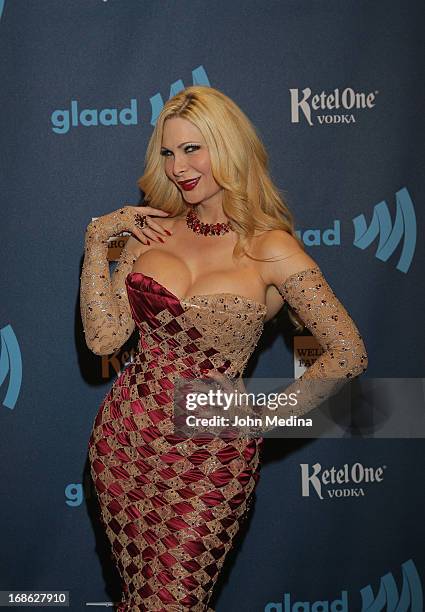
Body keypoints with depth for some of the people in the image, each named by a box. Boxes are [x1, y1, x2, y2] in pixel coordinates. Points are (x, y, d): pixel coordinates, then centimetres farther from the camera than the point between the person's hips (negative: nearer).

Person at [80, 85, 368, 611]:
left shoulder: (271, 249, -12)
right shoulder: (153, 230, 2)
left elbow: (348, 353, -10)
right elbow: (103, 337, -5)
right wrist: (98, 240, -8)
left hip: (207, 459, -4)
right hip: (123, 440, 4)